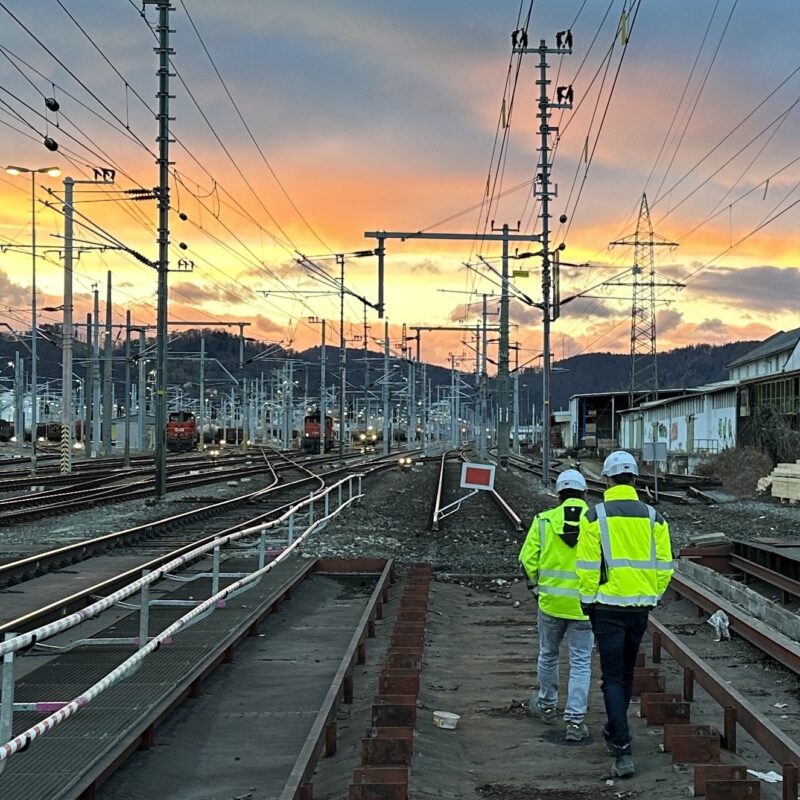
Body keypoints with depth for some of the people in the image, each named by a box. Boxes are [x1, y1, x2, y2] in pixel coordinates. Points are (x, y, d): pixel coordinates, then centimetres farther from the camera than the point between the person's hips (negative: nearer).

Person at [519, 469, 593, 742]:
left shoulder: (544, 520, -4)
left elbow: (527, 559, -4)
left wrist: (536, 585, 13)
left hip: (550, 601, 2)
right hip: (584, 605, -1)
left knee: (548, 655, 21)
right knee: (580, 663, 6)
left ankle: (546, 705, 39)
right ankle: (575, 721, 3)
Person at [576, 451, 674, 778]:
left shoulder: (595, 516, -8)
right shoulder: (652, 517, 3)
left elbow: (586, 566, -9)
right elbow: (664, 566, 3)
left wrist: (588, 600, 3)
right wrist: (652, 596, 16)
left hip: (608, 607, -4)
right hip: (641, 607, 4)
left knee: (613, 678, 0)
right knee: (626, 673, 21)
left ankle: (623, 752, -9)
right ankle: (614, 732, 38)